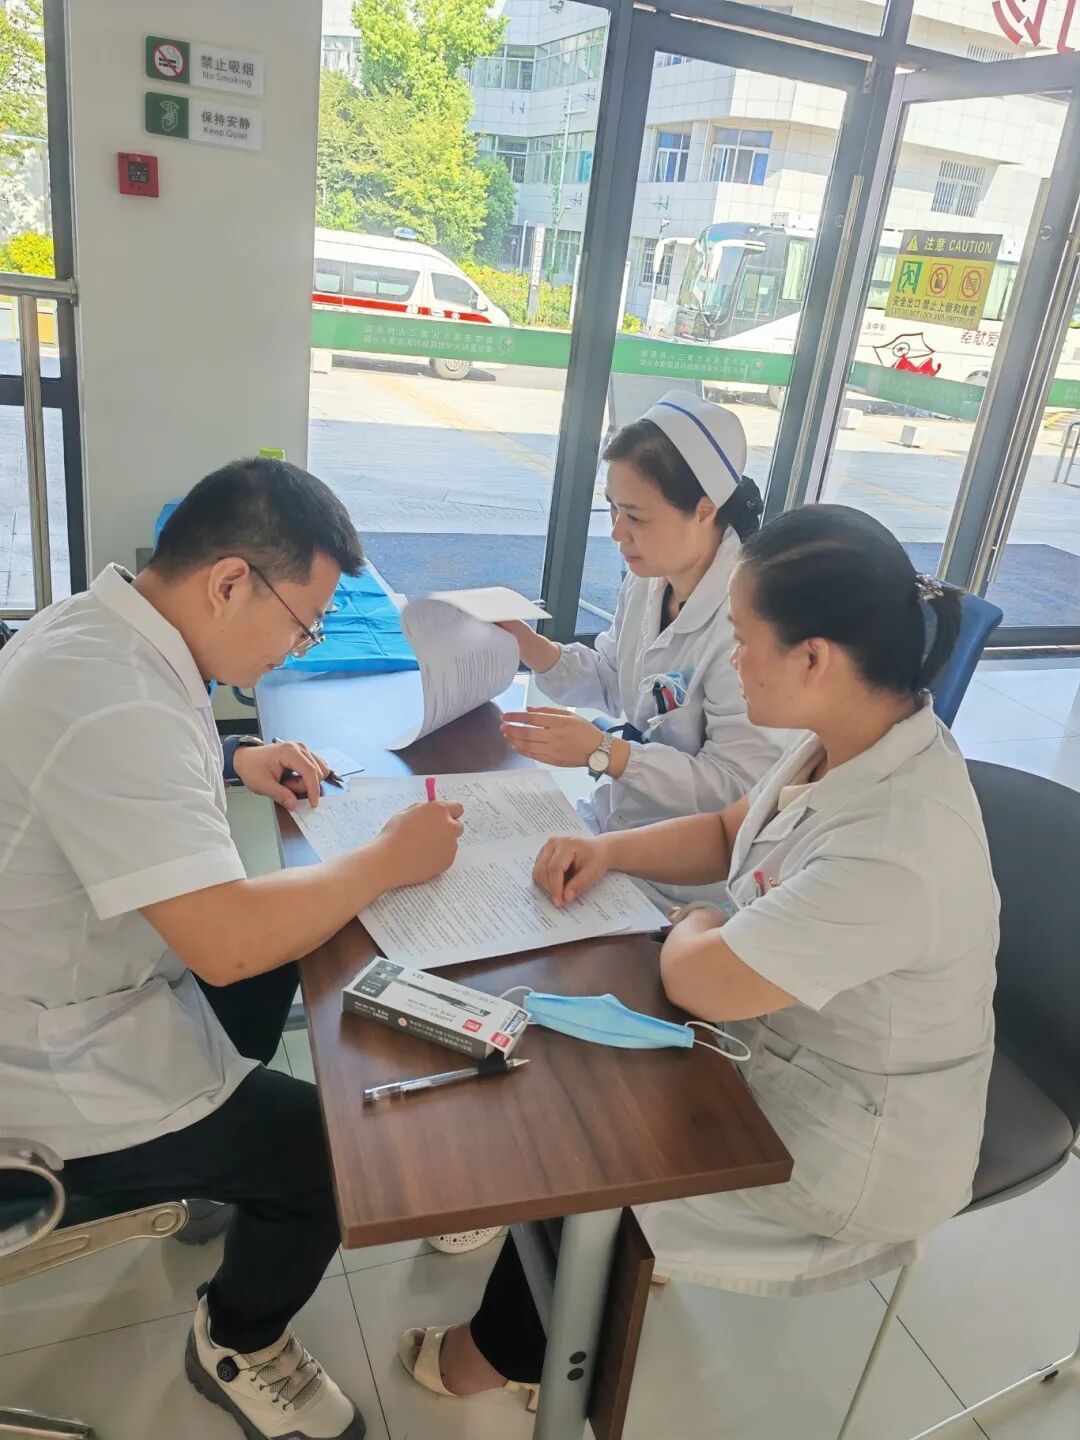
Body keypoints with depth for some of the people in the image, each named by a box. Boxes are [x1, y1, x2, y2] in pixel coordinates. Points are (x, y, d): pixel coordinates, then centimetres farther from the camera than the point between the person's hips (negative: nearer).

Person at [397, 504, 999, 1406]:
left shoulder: (894, 850, -38)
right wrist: (609, 849, -8)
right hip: (788, 1053, 8)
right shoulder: (857, 741, -9)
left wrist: (694, 929, -8)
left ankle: (514, 1350, 34)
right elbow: (729, 835, 7)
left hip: (846, 1152, -7)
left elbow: (698, 979, -30)